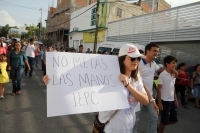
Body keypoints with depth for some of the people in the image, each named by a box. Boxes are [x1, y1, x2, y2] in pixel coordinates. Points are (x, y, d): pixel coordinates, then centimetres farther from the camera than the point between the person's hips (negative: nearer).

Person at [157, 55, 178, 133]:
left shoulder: (173, 75, 7)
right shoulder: (162, 75, -14)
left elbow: (173, 88, 13)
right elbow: (159, 89, -14)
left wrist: (176, 100, 12)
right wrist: (159, 103, -15)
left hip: (172, 101, 7)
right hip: (165, 101, -7)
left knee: (174, 119, 15)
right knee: (164, 121, 4)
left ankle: (160, 126, 35)